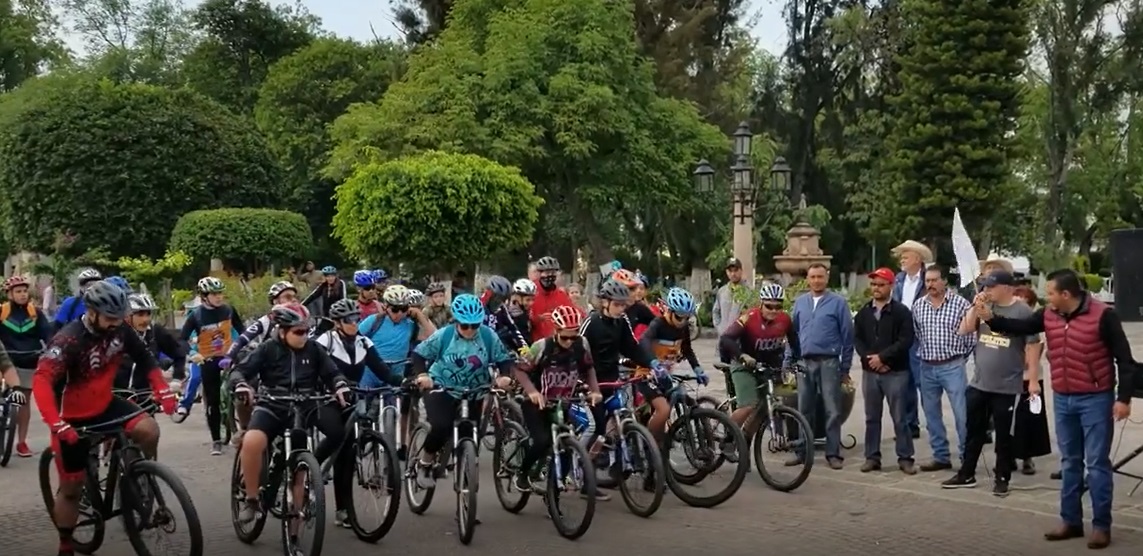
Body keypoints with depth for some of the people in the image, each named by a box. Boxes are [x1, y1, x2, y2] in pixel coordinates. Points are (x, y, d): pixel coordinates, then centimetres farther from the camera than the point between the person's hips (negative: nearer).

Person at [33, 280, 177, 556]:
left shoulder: (121, 331, -11)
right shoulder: (69, 339, -28)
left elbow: (147, 360, 2)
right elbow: (41, 381, -36)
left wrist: (164, 392, -12)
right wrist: (57, 425, -47)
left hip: (105, 405, 4)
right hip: (73, 418, -4)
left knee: (148, 430, -23)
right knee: (71, 488, 4)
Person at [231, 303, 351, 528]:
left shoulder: (313, 349, 3)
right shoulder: (268, 349, -2)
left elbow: (332, 373, 2)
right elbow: (240, 371, -6)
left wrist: (341, 386, -21)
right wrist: (241, 385, -29)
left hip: (305, 407, 2)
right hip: (272, 406, -2)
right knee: (252, 442, -31)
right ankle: (251, 499, -12)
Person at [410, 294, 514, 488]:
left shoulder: (488, 336, -11)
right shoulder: (443, 335, -14)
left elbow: (504, 359, -4)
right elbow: (419, 354, -6)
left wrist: (505, 376, -25)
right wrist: (421, 374, -24)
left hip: (473, 393, 3)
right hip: (442, 389, -2)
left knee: (469, 435, 3)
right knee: (441, 427, -24)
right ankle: (425, 462, 3)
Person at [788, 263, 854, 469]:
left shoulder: (838, 302, -3)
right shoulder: (800, 302, 9)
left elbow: (847, 336, -2)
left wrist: (845, 368, -2)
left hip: (829, 362, -4)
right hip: (805, 362, 4)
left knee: (832, 410, 0)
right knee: (804, 409, 9)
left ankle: (833, 452, 6)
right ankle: (802, 450, 16)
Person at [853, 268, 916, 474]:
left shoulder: (901, 311, -4)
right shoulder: (863, 312, 10)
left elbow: (906, 340, -12)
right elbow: (857, 339, 6)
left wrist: (882, 357, -16)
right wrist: (869, 358, -11)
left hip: (895, 372, -4)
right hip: (869, 372, 4)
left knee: (899, 417, -1)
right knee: (872, 418, 9)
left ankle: (905, 458, 6)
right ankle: (872, 457, 16)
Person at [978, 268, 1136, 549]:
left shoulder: (1102, 315, -15)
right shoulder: (1048, 315, 2)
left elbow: (1124, 358, -12)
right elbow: (1019, 327, 11)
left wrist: (1123, 398, -15)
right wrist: (990, 317, -5)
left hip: (1095, 399, -6)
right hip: (1063, 399, 6)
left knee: (1097, 463, -1)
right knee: (1069, 462, 13)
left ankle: (1101, 525, 7)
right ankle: (1070, 521, 21)